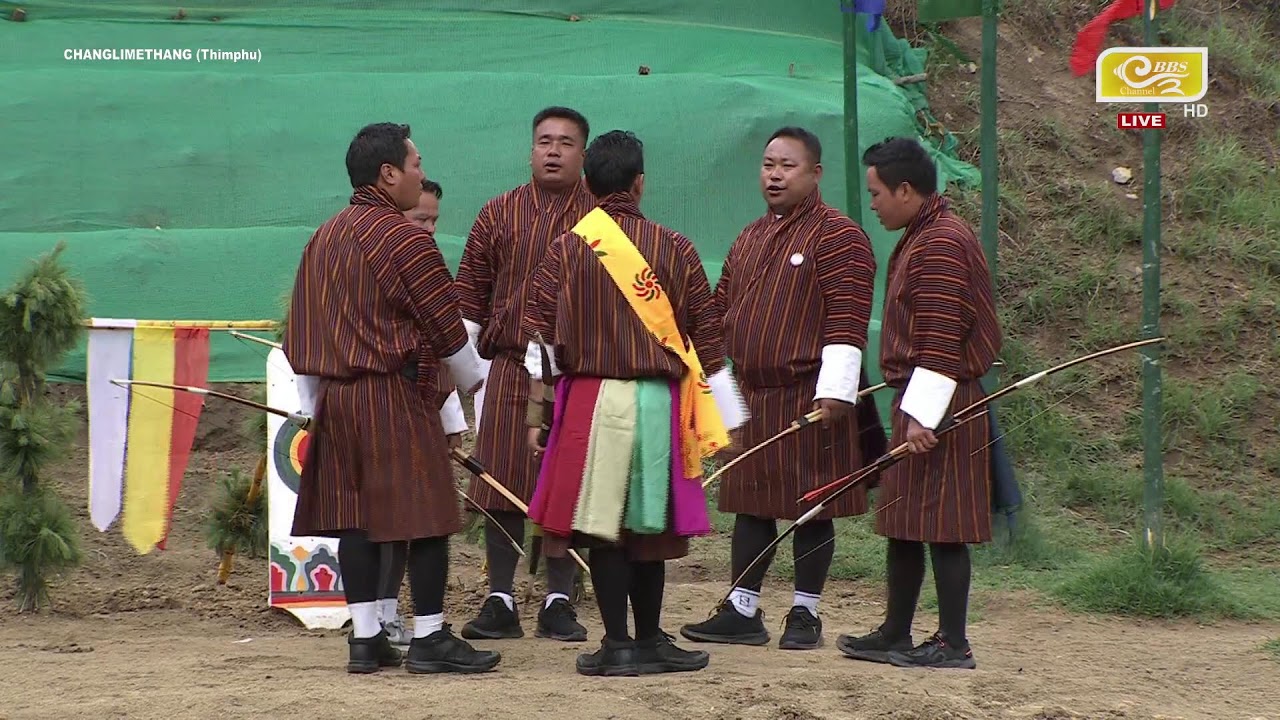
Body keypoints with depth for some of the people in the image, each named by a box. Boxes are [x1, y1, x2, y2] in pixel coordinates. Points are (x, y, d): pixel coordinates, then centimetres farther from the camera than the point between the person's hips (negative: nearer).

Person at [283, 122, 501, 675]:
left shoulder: (323, 239, 13)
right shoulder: (405, 239, -11)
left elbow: (303, 332, 17)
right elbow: (447, 328, -7)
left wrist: (314, 407, 22)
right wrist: (476, 381, 11)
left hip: (334, 396, 8)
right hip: (394, 395, -8)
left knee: (355, 516, 8)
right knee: (426, 513, -2)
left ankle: (365, 639, 8)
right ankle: (429, 639, -1)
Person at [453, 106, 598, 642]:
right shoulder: (499, 215, 9)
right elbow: (471, 292, 11)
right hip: (509, 368, 1)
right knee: (502, 488, 1)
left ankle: (559, 604, 10)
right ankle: (500, 602, 7)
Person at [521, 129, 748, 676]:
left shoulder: (565, 251, -1)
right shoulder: (673, 249, -1)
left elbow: (540, 339, -1)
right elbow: (706, 339, 2)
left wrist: (535, 413, 6)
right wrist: (719, 420, 11)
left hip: (591, 400, -1)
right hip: (659, 401, 1)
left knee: (603, 525, 2)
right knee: (648, 524, 10)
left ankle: (618, 645, 1)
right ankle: (649, 641, 17)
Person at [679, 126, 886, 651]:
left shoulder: (838, 237, -7)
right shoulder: (749, 240, 17)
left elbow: (847, 322, -14)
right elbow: (720, 310, 21)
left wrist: (833, 393, -20)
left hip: (807, 397, -7)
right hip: (749, 396, 7)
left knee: (811, 508, 1)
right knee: (751, 505, 9)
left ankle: (805, 614, 9)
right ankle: (742, 612, 14)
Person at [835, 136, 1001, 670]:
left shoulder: (940, 245, -17)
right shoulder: (922, 237, 17)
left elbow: (941, 344, -22)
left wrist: (922, 416, -23)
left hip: (938, 406, -11)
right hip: (918, 404, 11)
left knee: (940, 528, -6)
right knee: (902, 523, 15)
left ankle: (953, 645, -2)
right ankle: (895, 636, 22)